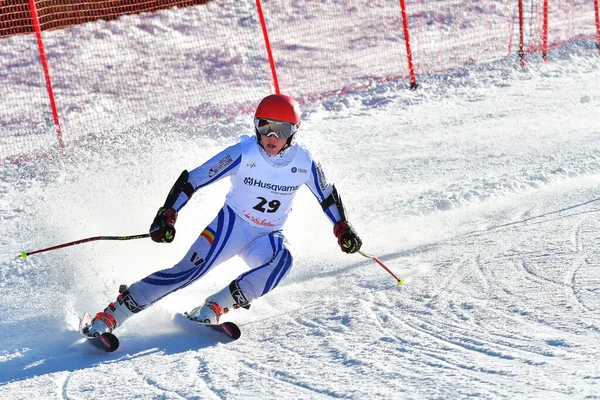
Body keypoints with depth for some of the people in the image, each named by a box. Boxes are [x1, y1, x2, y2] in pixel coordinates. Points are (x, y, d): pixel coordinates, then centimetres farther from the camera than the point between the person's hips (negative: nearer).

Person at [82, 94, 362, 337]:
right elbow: (193, 179, -15)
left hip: (267, 237, 3)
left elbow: (328, 197, 11)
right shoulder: (243, 153, -17)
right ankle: (108, 316, -14)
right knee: (188, 271, -20)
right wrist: (167, 216, -23)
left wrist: (343, 230, 6)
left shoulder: (305, 163, -9)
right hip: (231, 224, -2)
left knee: (281, 259, -32)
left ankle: (212, 308, -25)